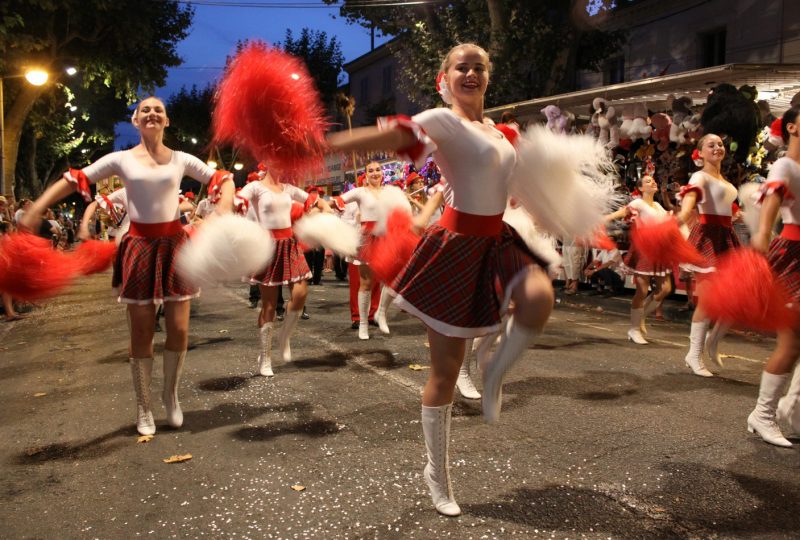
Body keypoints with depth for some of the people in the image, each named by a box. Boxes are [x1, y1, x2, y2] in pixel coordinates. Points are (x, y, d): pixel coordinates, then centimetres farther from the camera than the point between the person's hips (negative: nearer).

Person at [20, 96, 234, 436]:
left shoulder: (181, 159, 3)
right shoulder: (121, 160, -1)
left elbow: (223, 179, 6)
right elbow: (72, 180, -3)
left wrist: (224, 209, -14)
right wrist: (35, 211, -15)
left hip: (174, 244, 1)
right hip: (140, 246, -1)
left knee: (179, 329, -1)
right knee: (142, 332, 4)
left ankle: (171, 393, 26)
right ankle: (143, 407, 20)